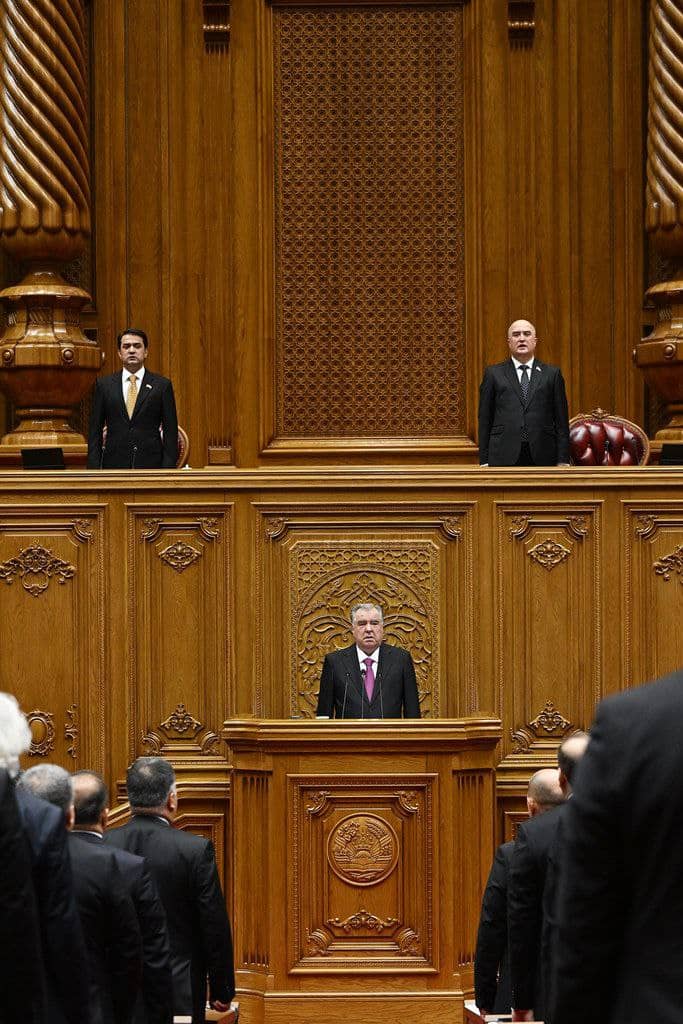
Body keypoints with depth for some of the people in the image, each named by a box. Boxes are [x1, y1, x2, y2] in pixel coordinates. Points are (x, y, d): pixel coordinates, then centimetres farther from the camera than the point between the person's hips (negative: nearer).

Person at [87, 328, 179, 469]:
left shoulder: (162, 385, 5)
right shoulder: (103, 385, 9)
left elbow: (170, 431, 4)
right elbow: (95, 431, 9)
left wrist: (168, 469, -5)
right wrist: (94, 469, 1)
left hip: (151, 465, -1)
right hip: (114, 465, 1)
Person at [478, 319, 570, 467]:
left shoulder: (552, 374, 11)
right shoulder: (493, 374, 10)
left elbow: (561, 421, 8)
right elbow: (484, 420, 7)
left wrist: (563, 460, 1)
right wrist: (484, 461, 0)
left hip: (543, 458, 1)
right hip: (504, 458, -1)